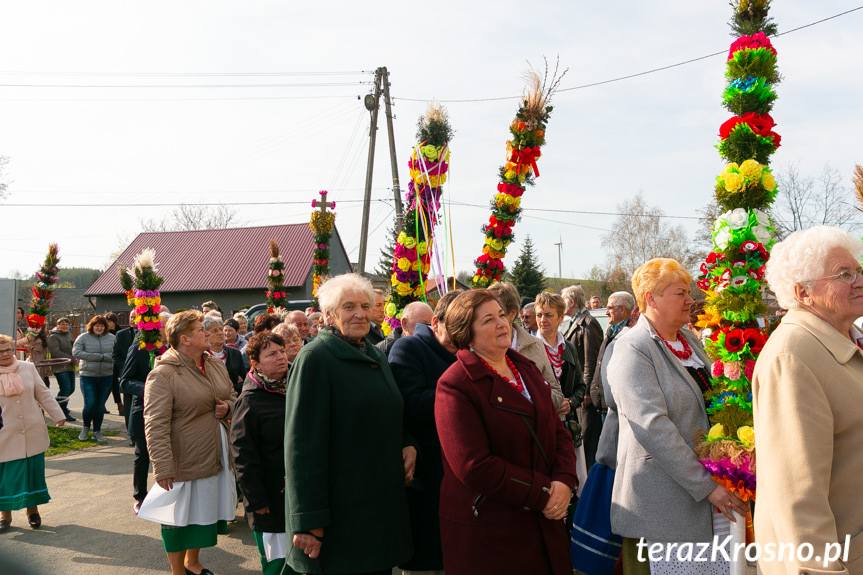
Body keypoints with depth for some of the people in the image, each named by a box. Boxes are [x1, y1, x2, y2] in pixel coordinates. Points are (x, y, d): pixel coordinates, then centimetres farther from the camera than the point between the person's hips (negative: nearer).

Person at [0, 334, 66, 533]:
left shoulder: (28, 368, 5)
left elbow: (43, 394, 11)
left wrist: (58, 415, 11)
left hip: (33, 433, 2)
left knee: (33, 471, 7)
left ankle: (32, 509, 23)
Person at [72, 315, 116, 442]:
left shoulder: (112, 338, 6)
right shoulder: (83, 337, 1)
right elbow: (76, 352, -12)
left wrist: (103, 357, -15)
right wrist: (100, 356, -14)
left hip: (106, 376, 2)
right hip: (88, 376, -2)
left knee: (100, 405, 7)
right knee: (90, 404, -7)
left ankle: (97, 431, 21)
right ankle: (86, 427, 20)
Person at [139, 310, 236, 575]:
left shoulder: (216, 365, 5)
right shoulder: (162, 374, -18)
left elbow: (233, 396, 19)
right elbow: (156, 426, -21)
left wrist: (228, 408, -5)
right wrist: (163, 468, -24)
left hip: (216, 458, 7)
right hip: (185, 462, -7)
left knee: (204, 513, 21)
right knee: (180, 518, 9)